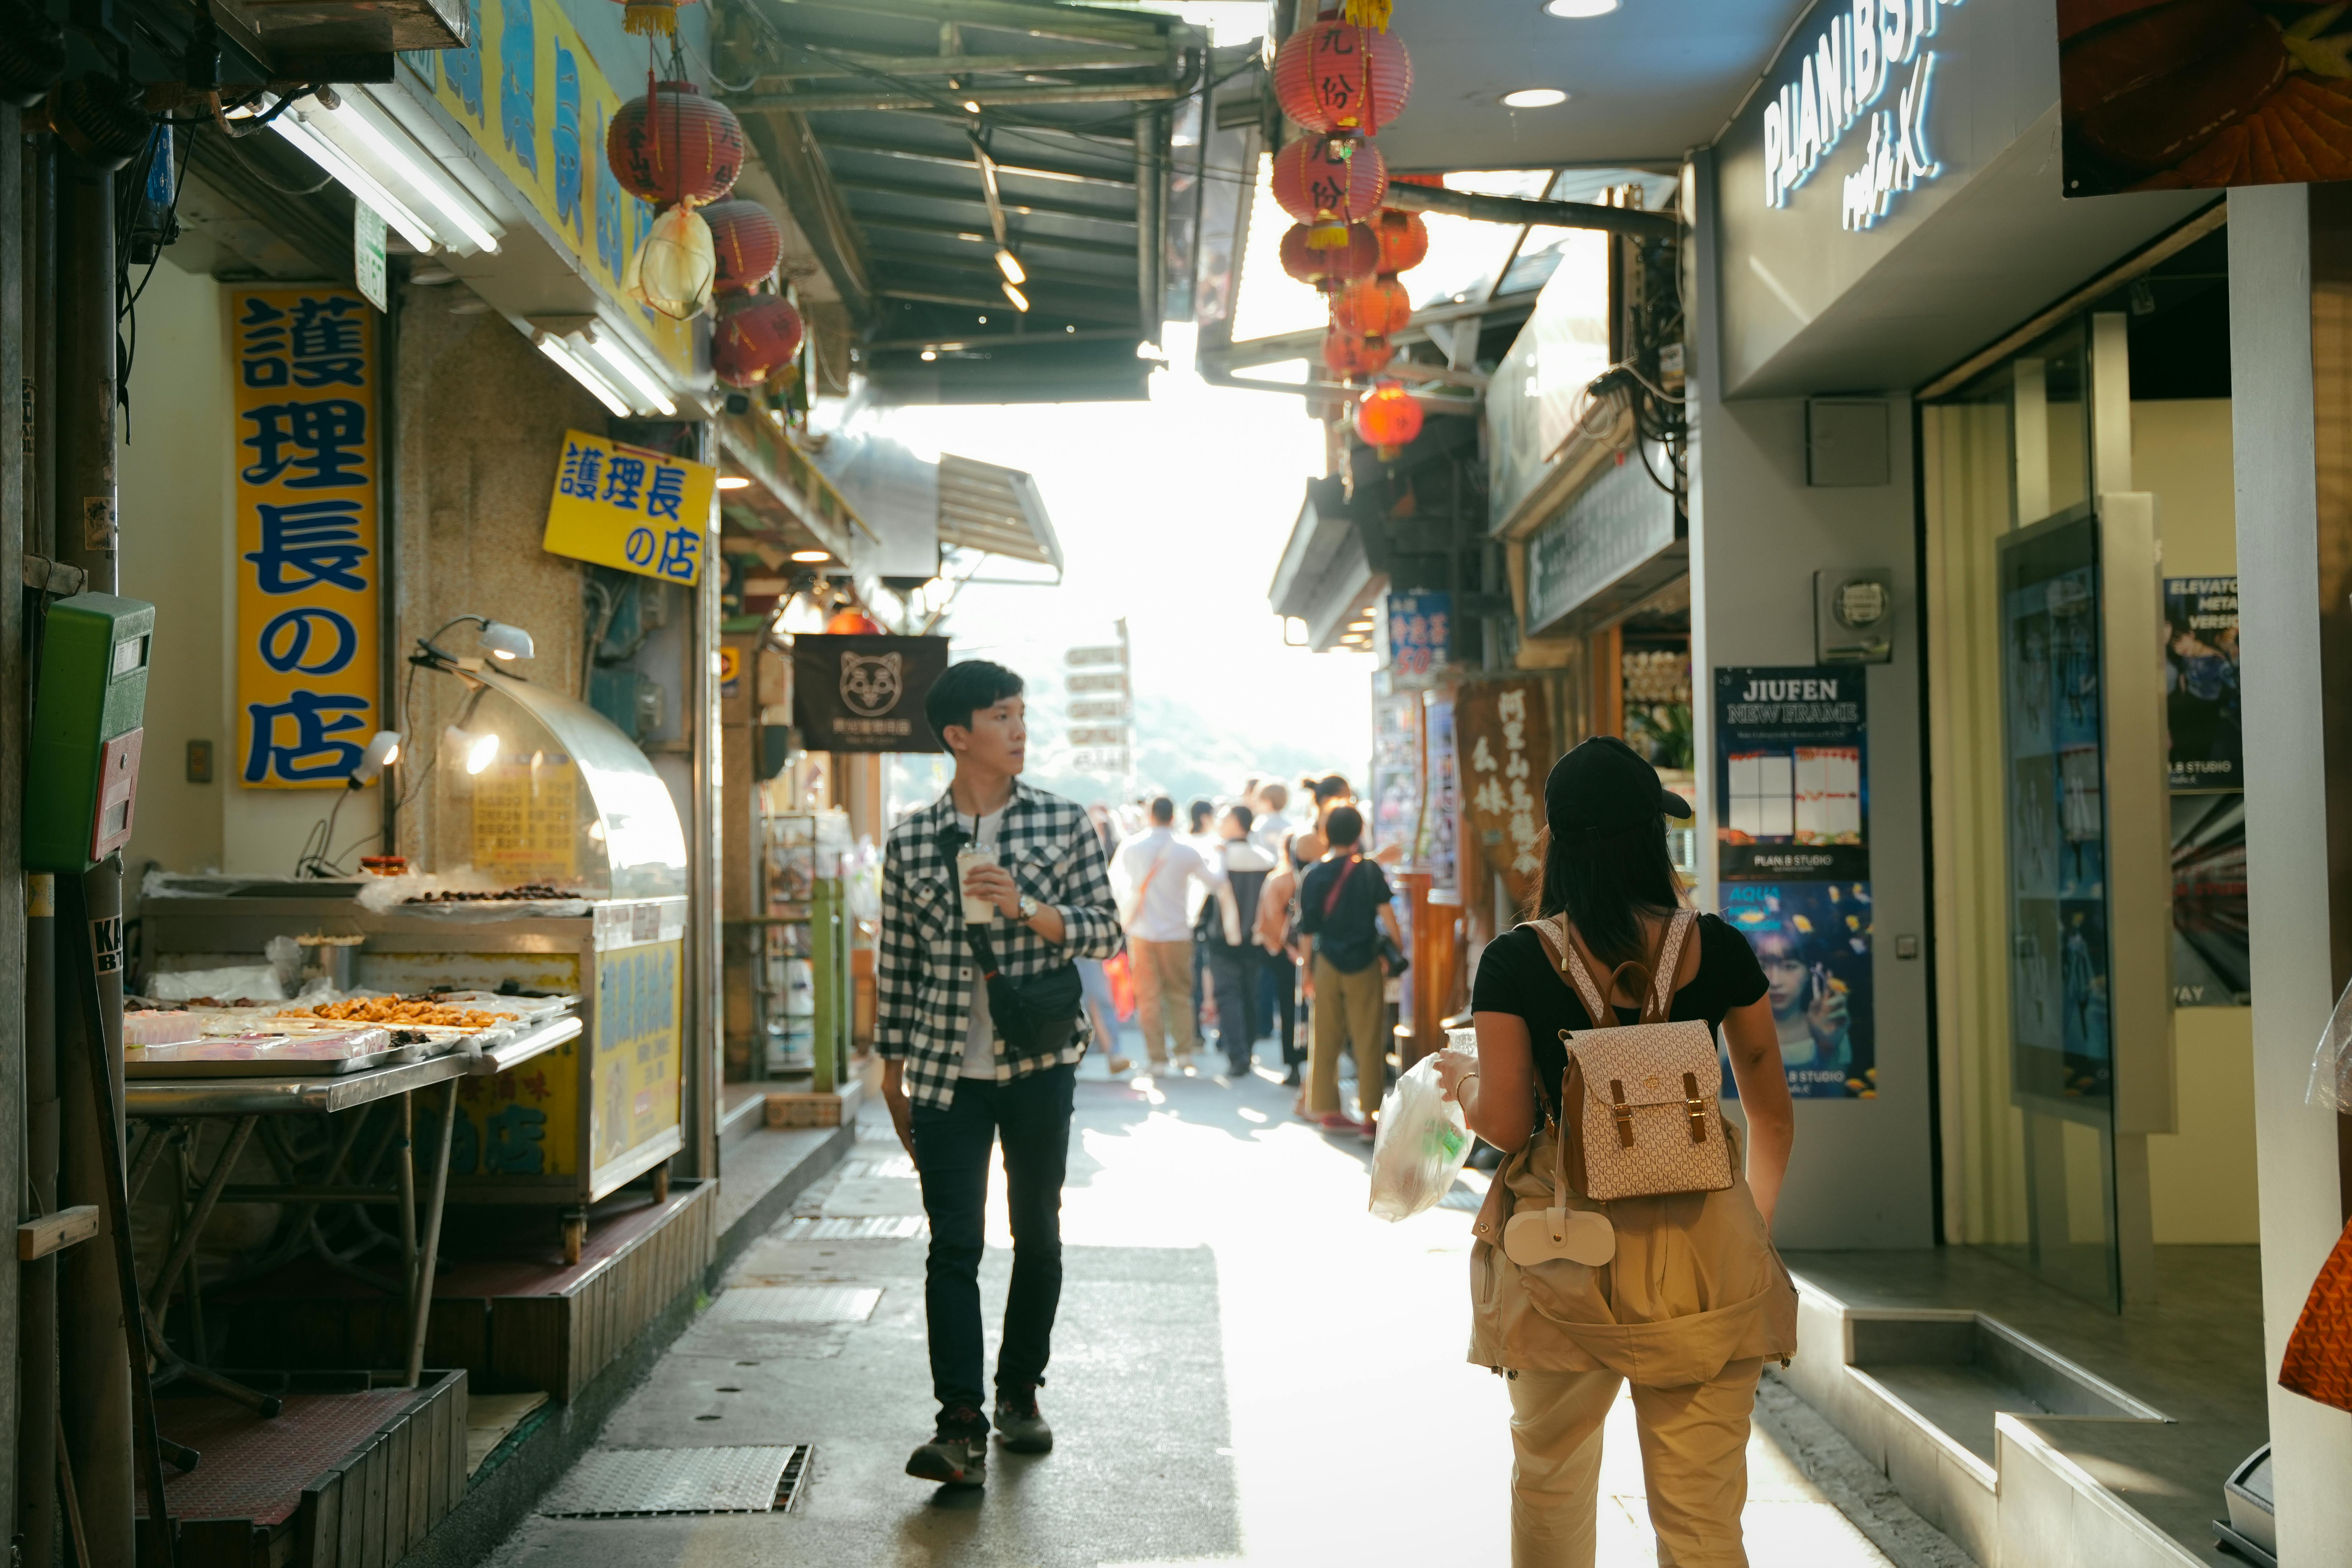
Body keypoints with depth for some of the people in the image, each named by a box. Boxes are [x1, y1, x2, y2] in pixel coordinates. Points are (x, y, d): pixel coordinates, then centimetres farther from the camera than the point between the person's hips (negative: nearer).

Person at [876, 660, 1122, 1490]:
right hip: (946, 1071, -1)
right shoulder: (911, 841, 2)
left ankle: (1021, 1392, 28)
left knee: (1037, 1236, 11)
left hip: (1039, 1061, 1)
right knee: (954, 1244, -5)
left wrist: (1026, 906, -17)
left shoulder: (1063, 823, 2)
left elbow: (1107, 930, 0)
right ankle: (961, 1428, -5)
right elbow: (895, 961, 8)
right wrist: (892, 1071, 9)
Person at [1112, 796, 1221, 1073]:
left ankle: (1157, 1057, 2)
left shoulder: (1130, 848, -4)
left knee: (1149, 997, 4)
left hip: (1142, 932, 0)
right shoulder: (1186, 851, -6)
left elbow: (1122, 883, 11)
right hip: (1177, 932, 0)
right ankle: (1184, 1051, 10)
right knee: (1180, 993, 13)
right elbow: (1212, 883, 4)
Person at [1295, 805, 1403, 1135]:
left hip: (1327, 965, 3)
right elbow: (1386, 916, -9)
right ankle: (1369, 1113, 3)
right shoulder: (1369, 871, -6)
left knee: (1326, 1039, 11)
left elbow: (1307, 928, 3)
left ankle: (1327, 1108, 16)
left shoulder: (1313, 875, 0)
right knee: (1368, 1040, 2)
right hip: (1365, 965, -2)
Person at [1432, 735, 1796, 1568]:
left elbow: (1504, 1127, -9)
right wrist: (1756, 1217, 24)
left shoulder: (1516, 962, -8)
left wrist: (1462, 1074, 12)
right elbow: (1773, 1117, 8)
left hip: (1566, 1250, -1)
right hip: (1704, 1253, 1)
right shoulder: (1717, 950, -1)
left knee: (1552, 1479, 20)